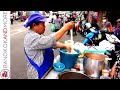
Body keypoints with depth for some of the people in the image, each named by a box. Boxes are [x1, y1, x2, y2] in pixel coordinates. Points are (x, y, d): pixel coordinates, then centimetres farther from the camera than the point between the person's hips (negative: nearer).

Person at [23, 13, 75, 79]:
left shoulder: (37, 35, 6)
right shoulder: (31, 38, -26)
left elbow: (52, 43, 6)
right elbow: (50, 40, -32)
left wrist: (65, 46, -7)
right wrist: (65, 28, -27)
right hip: (38, 73, -9)